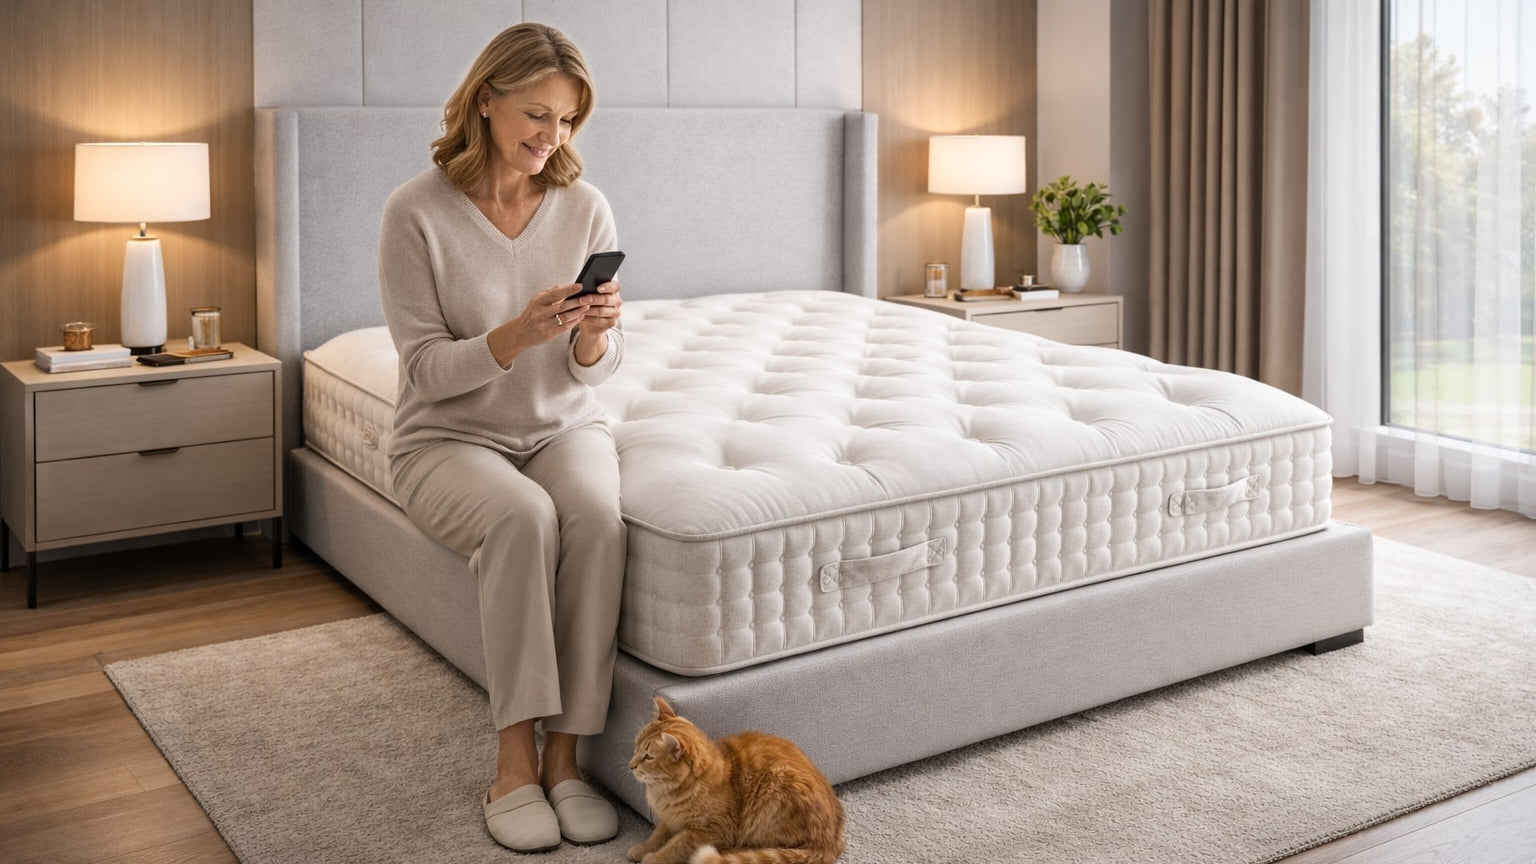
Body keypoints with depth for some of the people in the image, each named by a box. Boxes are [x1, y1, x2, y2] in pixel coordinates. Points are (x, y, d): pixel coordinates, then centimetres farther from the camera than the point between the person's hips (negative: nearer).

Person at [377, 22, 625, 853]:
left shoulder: (585, 207, -2)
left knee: (594, 518, -31)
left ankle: (563, 755, -21)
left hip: (564, 427, 3)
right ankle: (514, 763, -23)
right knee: (522, 515, -35)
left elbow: (596, 368, 0)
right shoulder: (417, 211, -12)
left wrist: (594, 335, -24)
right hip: (449, 439, -2)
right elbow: (427, 368, -14)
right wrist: (519, 334, -30)